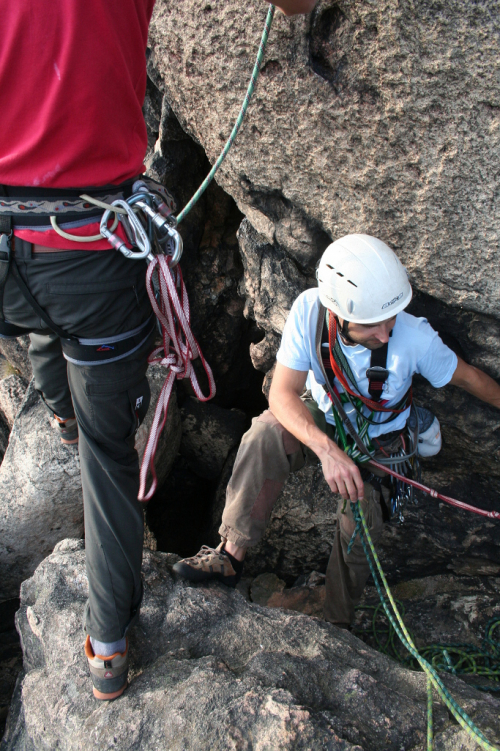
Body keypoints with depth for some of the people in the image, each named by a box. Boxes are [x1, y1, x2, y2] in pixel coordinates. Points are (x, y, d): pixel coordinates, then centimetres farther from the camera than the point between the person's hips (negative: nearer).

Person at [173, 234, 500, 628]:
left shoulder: (414, 336, -31)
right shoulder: (309, 308, -30)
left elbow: (465, 375, -11)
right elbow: (283, 393, -31)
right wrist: (328, 449, -47)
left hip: (379, 441, 0)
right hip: (322, 417, 1)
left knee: (359, 528, -20)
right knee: (267, 433, -31)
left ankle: (337, 626, 8)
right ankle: (231, 555, -22)